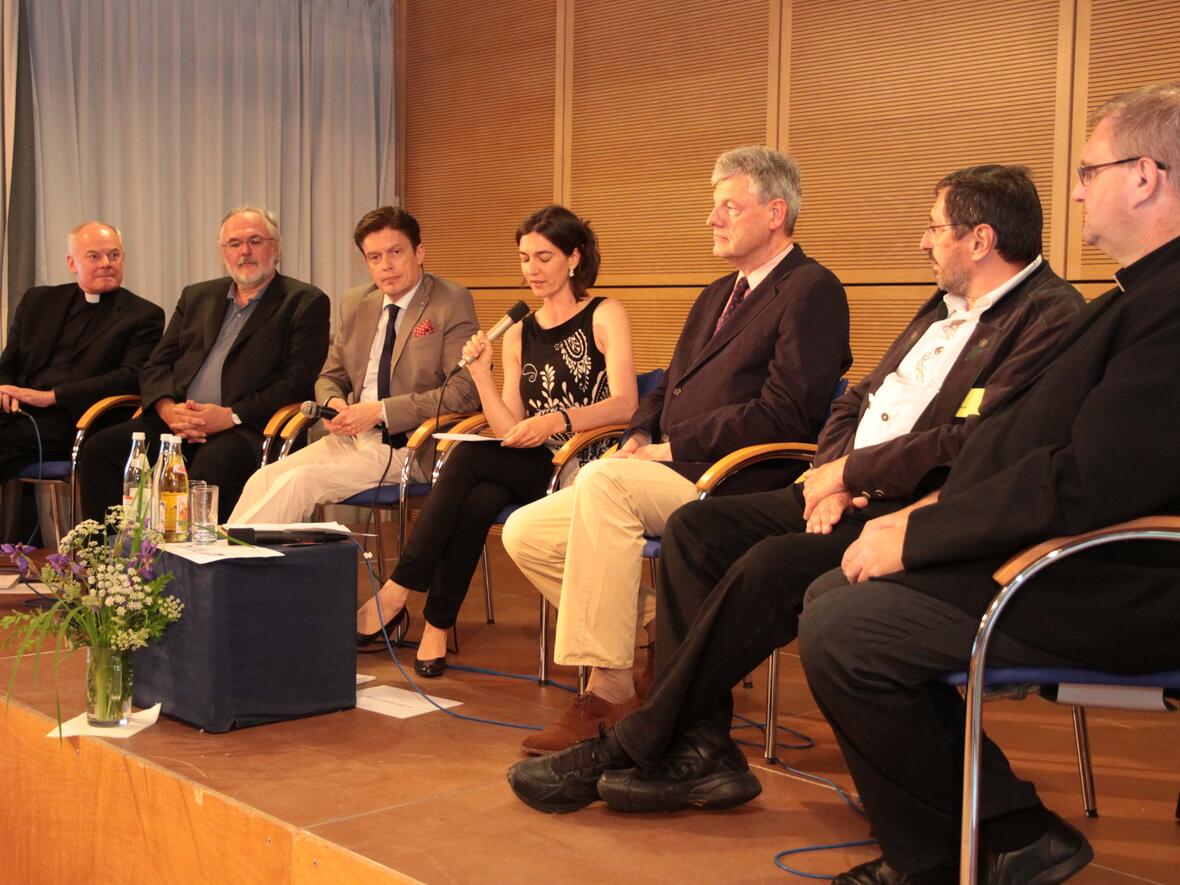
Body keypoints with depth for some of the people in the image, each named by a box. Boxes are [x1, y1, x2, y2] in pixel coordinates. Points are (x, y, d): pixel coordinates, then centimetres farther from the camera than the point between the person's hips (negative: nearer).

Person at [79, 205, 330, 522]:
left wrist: (231, 415, -14)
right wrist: (167, 408, -5)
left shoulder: (305, 302, 6)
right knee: (101, 448, -18)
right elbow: (155, 366, 17)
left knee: (213, 465, -37)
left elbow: (298, 382, -5)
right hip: (178, 422, 5)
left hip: (247, 428, -5)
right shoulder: (197, 297, 23)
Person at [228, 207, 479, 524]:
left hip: (404, 447, -6)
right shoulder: (355, 303, 14)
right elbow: (331, 376, 23)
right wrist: (331, 402, -3)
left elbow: (464, 392, -14)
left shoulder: (452, 303, -5)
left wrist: (381, 411, -17)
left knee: (298, 482, -24)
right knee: (264, 479, -18)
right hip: (350, 436, 6)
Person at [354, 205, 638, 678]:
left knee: (468, 457, -27)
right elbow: (510, 430, 9)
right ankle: (436, 628, -23)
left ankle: (397, 592, -22)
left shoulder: (604, 316, 1)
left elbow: (625, 403, -14)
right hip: (531, 468, 5)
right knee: (476, 501, -30)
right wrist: (481, 374, -6)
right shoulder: (518, 334, 16)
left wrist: (559, 420, -30)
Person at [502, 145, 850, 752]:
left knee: (603, 480, -34)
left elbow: (785, 412, -15)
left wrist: (672, 447, -14)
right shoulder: (717, 296, 25)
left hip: (737, 485, -9)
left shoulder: (812, 290, -4)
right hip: (672, 475, 9)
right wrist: (640, 436, 4)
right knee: (526, 533, -4)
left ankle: (607, 693, -28)